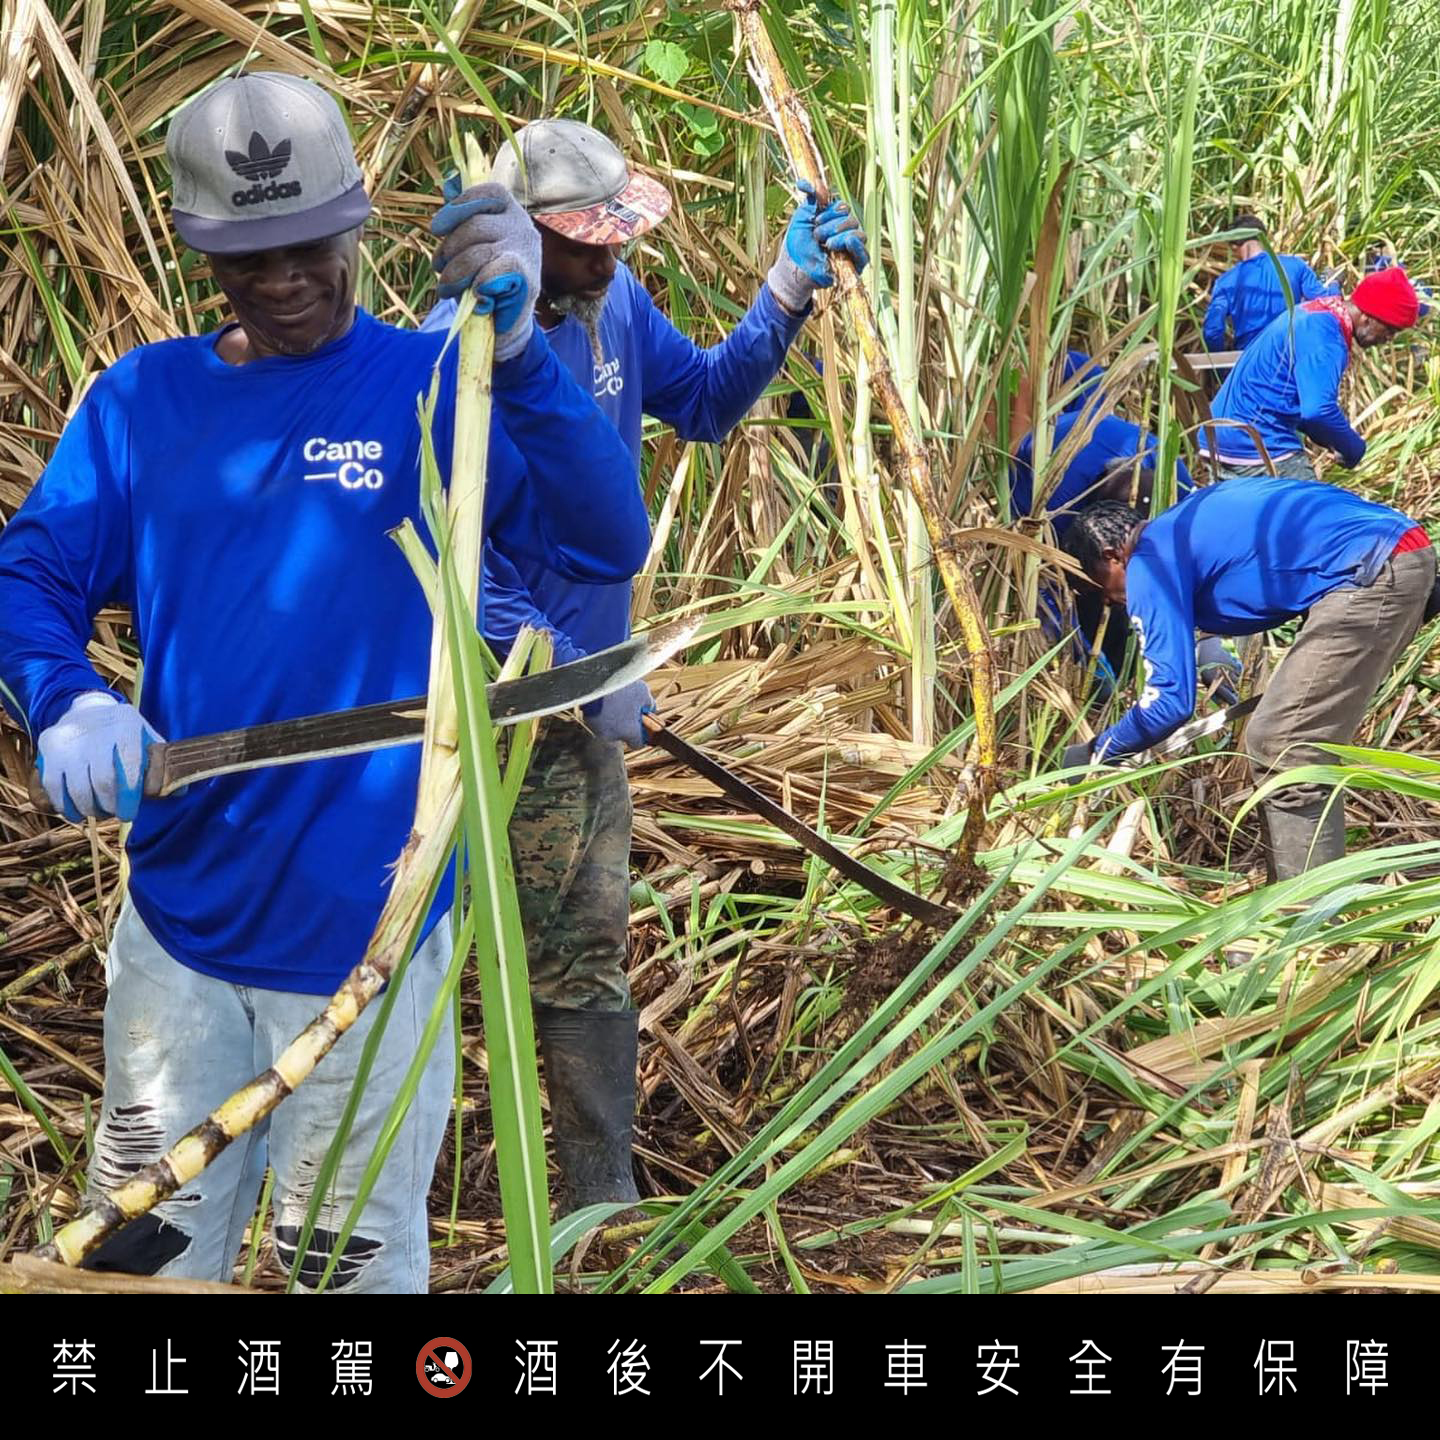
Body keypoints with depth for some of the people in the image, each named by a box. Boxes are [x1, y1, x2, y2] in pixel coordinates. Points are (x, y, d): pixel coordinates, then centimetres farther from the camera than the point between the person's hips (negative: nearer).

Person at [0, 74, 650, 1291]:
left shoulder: (435, 389, -8)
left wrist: (517, 350, -36)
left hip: (364, 926, -3)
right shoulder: (141, 398, 3)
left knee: (355, 1260, 14)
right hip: (177, 917, 4)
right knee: (144, 1251, 19)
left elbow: (607, 544, -21)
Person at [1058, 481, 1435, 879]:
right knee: (1300, 745, 17)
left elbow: (1171, 699, -7)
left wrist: (1096, 752, 7)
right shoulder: (1187, 523, 24)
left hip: (1374, 575, -10)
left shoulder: (1150, 565, -3)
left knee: (1281, 752, -4)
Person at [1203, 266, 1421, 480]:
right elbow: (1318, 410, -29)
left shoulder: (1308, 316, 15)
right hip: (1263, 448, -10)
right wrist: (1355, 449, -12)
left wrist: (1328, 440, 14)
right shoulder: (1325, 337, -18)